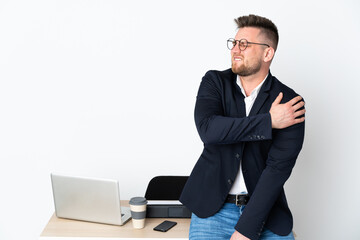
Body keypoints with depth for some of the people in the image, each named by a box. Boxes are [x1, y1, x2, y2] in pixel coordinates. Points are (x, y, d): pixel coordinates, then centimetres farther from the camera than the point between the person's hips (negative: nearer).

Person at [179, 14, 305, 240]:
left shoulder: (289, 103, -6)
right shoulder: (215, 82, 2)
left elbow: (278, 168, -13)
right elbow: (207, 129, -17)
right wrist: (268, 120, -18)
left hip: (263, 209, 0)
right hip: (213, 207, 1)